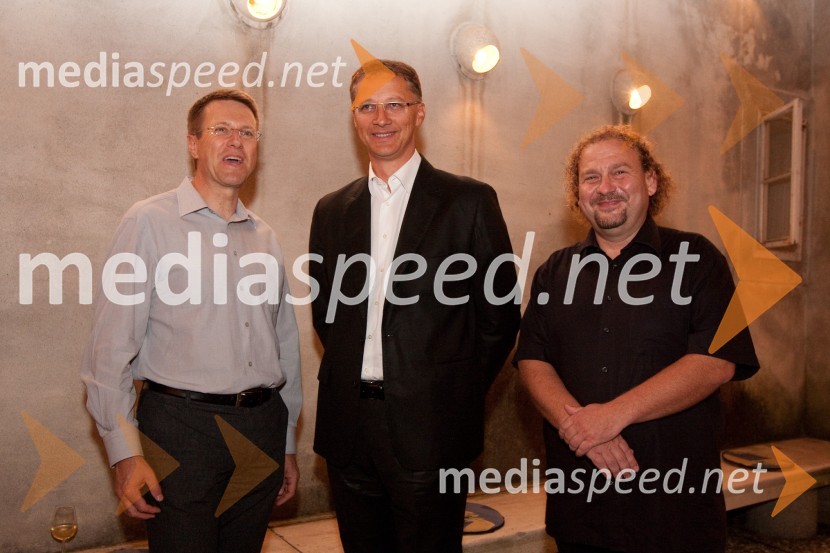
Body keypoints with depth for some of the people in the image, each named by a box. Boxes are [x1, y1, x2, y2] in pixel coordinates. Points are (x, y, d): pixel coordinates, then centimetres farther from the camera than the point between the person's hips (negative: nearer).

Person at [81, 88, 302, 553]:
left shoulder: (265, 237, 11)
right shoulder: (150, 222, -4)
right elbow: (112, 345, -8)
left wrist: (288, 445, 16)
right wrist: (125, 452, -11)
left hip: (262, 427, 5)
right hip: (181, 427, -5)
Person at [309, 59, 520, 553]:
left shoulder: (470, 201, -3)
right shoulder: (332, 211, 9)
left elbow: (500, 314, 0)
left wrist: (459, 396, 1)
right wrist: (352, 376, 6)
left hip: (430, 430, -4)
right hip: (348, 431, 4)